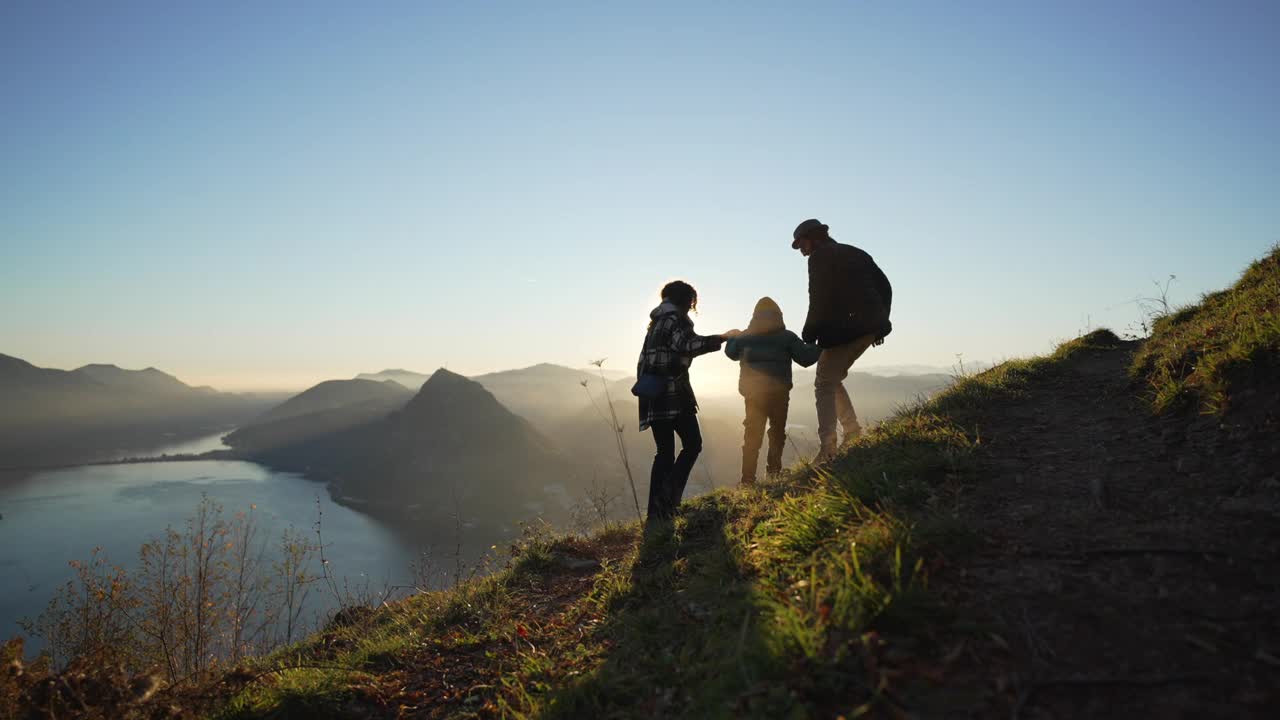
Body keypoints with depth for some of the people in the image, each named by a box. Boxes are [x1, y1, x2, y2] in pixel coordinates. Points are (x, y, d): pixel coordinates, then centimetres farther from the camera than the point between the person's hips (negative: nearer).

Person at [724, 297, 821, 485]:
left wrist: (733, 337, 38)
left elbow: (730, 352, 20)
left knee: (752, 437, 6)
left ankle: (748, 480, -1)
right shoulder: (787, 337, -1)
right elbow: (806, 358, -2)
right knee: (777, 433, 13)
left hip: (753, 393, 2)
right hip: (778, 393, -2)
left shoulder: (745, 337, 6)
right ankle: (773, 473, 3)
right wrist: (819, 346, 15)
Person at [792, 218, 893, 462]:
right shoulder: (855, 253, 21)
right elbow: (884, 286, 19)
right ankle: (853, 433, 12)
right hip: (869, 328, 8)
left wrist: (809, 336, -5)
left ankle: (827, 448, -16)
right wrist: (879, 322, 21)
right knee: (832, 380, 20)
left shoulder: (819, 257, -2)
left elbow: (819, 299, -11)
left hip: (843, 329, -8)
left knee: (824, 385, -4)